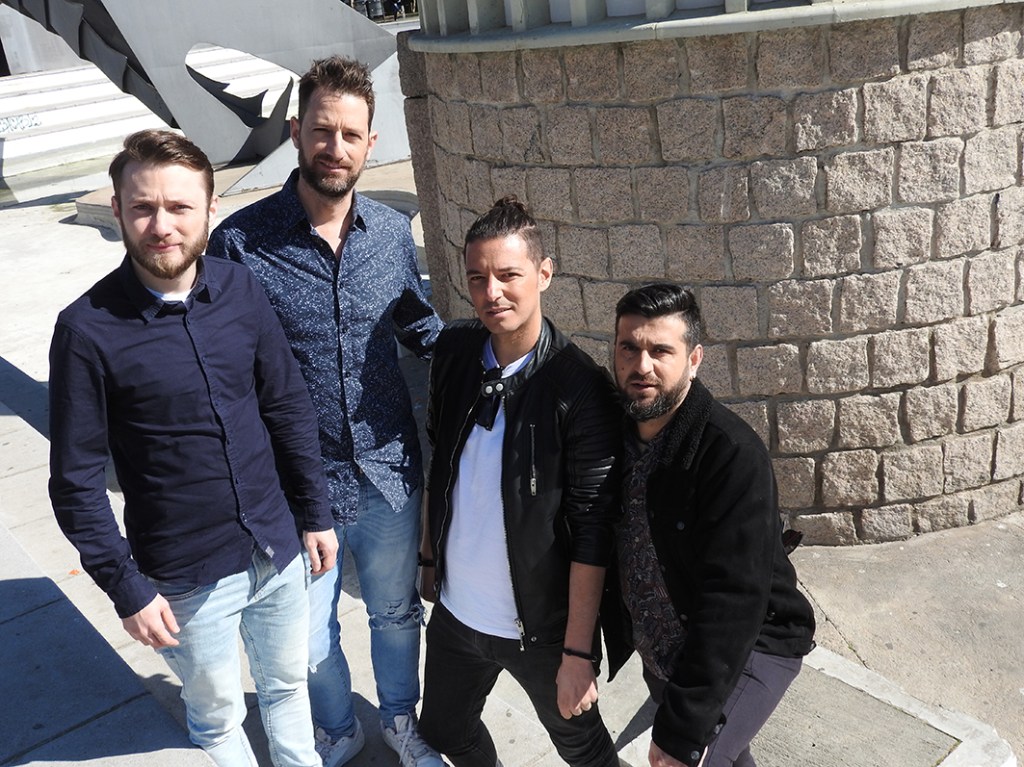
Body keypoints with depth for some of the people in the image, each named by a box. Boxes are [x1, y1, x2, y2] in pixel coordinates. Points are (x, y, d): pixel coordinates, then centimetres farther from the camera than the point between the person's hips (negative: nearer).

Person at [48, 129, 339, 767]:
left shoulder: (242, 291, -8)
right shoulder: (89, 329, -18)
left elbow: (289, 407, 2)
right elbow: (76, 481, -12)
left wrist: (316, 513, 6)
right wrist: (126, 589, -11)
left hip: (277, 547, 3)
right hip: (187, 577, -3)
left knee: (288, 683, 25)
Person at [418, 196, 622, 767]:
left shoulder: (580, 388, -21)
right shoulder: (454, 351, -5)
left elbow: (592, 533, -19)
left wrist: (578, 651, -17)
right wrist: (430, 556, 13)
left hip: (541, 626, -5)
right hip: (455, 611, 5)